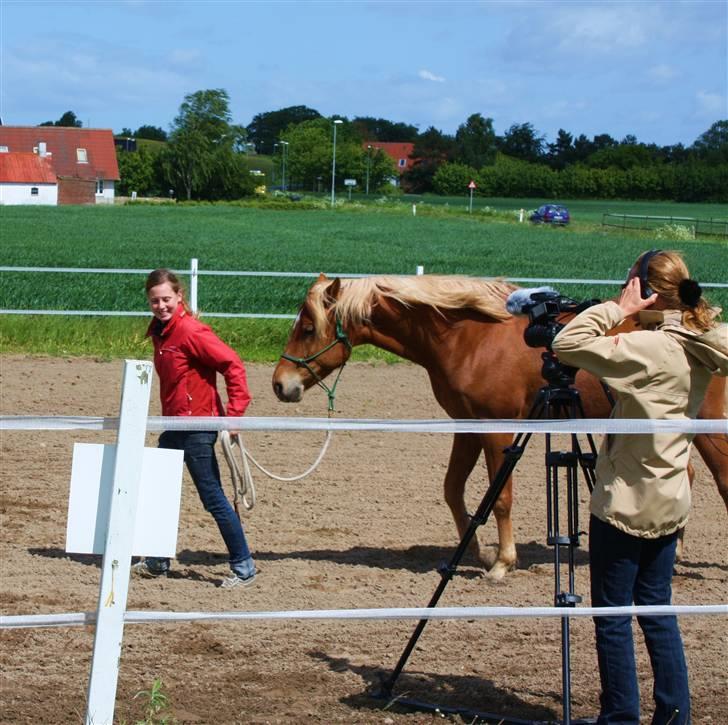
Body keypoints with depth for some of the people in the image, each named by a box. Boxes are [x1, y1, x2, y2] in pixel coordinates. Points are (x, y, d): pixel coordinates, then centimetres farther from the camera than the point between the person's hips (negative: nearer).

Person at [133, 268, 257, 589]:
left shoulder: (190, 331, -18)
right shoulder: (160, 332, 10)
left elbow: (232, 363, -22)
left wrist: (235, 411, -24)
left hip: (197, 427, -10)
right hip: (173, 425, 10)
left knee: (213, 499, -5)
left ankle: (244, 567, 3)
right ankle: (157, 562, 30)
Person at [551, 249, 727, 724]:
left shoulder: (646, 349, -21)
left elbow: (566, 345, -23)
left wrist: (615, 309, -15)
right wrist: (623, 315, 8)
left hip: (626, 503, -8)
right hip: (670, 502, 8)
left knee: (612, 616, 2)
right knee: (657, 608, 16)